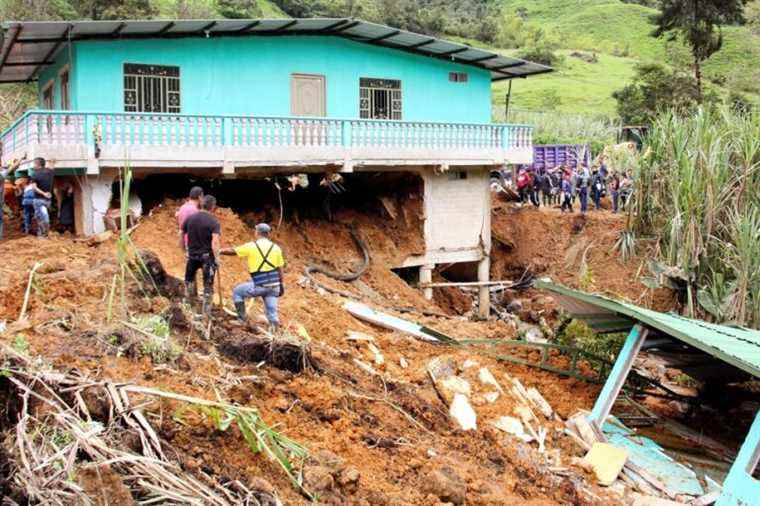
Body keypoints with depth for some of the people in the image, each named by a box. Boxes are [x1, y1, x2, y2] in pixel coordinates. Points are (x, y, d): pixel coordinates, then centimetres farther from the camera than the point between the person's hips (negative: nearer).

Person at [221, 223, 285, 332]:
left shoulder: (251, 246, -4)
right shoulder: (276, 248, 7)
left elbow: (232, 251, 4)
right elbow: (280, 269, 8)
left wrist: (220, 251, 22)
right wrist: (281, 285, 15)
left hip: (259, 286, -4)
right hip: (274, 285, 4)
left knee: (237, 292, 21)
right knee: (272, 312, 10)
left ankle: (242, 318, 23)